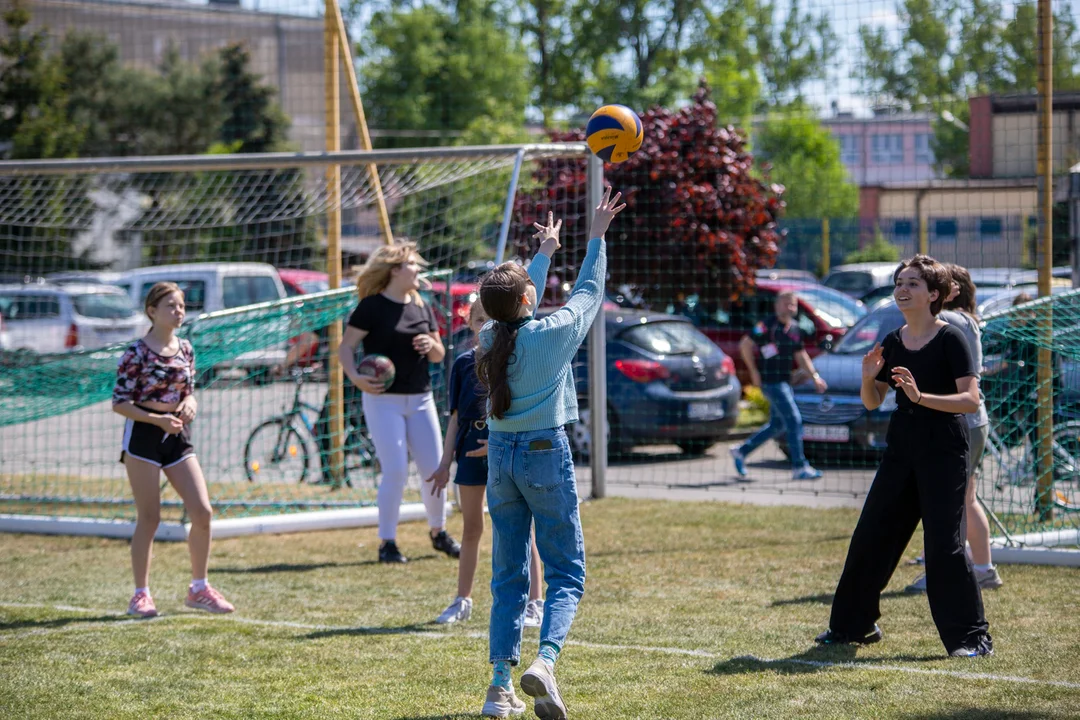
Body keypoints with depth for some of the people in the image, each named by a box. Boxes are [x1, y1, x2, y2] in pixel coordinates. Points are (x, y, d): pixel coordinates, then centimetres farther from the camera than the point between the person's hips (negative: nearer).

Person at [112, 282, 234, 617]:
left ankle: (199, 588, 14)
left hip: (178, 437, 6)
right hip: (143, 437, -6)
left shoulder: (185, 350, 8)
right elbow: (119, 403, -11)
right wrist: (157, 419, -21)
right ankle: (141, 594, 9)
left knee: (202, 512, -1)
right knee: (149, 518, -2)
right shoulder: (137, 353, -11)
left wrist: (190, 405, -4)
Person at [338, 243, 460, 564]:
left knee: (435, 469, 6)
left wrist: (432, 345, -6)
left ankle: (438, 532, 26)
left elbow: (439, 355, 17)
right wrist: (355, 377, -26)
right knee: (395, 472, -10)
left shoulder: (421, 307, 11)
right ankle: (387, 542, 2)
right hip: (383, 400, -6)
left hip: (420, 399, 6)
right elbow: (346, 347, -9)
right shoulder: (373, 307, -8)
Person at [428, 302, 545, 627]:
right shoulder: (464, 363, 8)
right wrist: (445, 462, 8)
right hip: (471, 448, 4)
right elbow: (456, 416, 11)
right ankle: (463, 600, 23)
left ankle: (535, 602, 0)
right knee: (471, 528, 12)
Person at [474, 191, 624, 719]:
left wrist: (545, 253, 37)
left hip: (501, 457, 5)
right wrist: (597, 236, 19)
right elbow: (589, 291, 6)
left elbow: (519, 310, 23)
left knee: (507, 577, 10)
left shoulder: (491, 339, 2)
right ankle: (545, 661, -23)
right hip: (546, 456, -5)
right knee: (566, 573, 0)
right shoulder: (553, 333, -11)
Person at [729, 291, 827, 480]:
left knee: (777, 425, 14)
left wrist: (814, 376, 12)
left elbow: (801, 356, 20)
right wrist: (754, 371, -11)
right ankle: (799, 467, -6)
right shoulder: (768, 325, -13)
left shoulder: (794, 328, 11)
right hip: (771, 381, -9)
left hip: (784, 382, 9)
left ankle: (741, 452, 26)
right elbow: (745, 345, -12)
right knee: (794, 420, -11)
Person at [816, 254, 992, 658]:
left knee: (944, 543, -11)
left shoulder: (950, 339, -9)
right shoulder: (892, 343, 9)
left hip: (944, 450, -7)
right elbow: (872, 402, 14)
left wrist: (921, 397, -27)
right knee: (871, 535, 9)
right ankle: (854, 624, 24)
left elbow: (971, 399, -17)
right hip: (901, 449, 7)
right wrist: (868, 377, -7)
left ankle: (973, 637, -2)